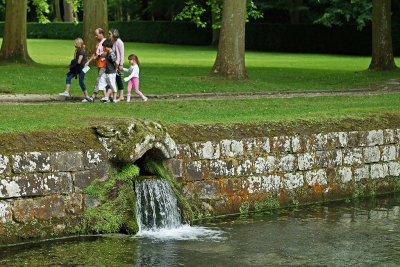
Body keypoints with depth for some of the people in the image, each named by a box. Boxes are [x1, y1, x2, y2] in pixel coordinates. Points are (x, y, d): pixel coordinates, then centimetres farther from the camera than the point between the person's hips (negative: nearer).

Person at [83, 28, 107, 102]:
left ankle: (93, 97, -16)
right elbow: (95, 53, 27)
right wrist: (88, 62, 21)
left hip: (104, 65, -10)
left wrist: (98, 56, -14)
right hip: (99, 65, 10)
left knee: (99, 80, -12)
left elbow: (107, 53, -22)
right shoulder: (98, 43, 20)